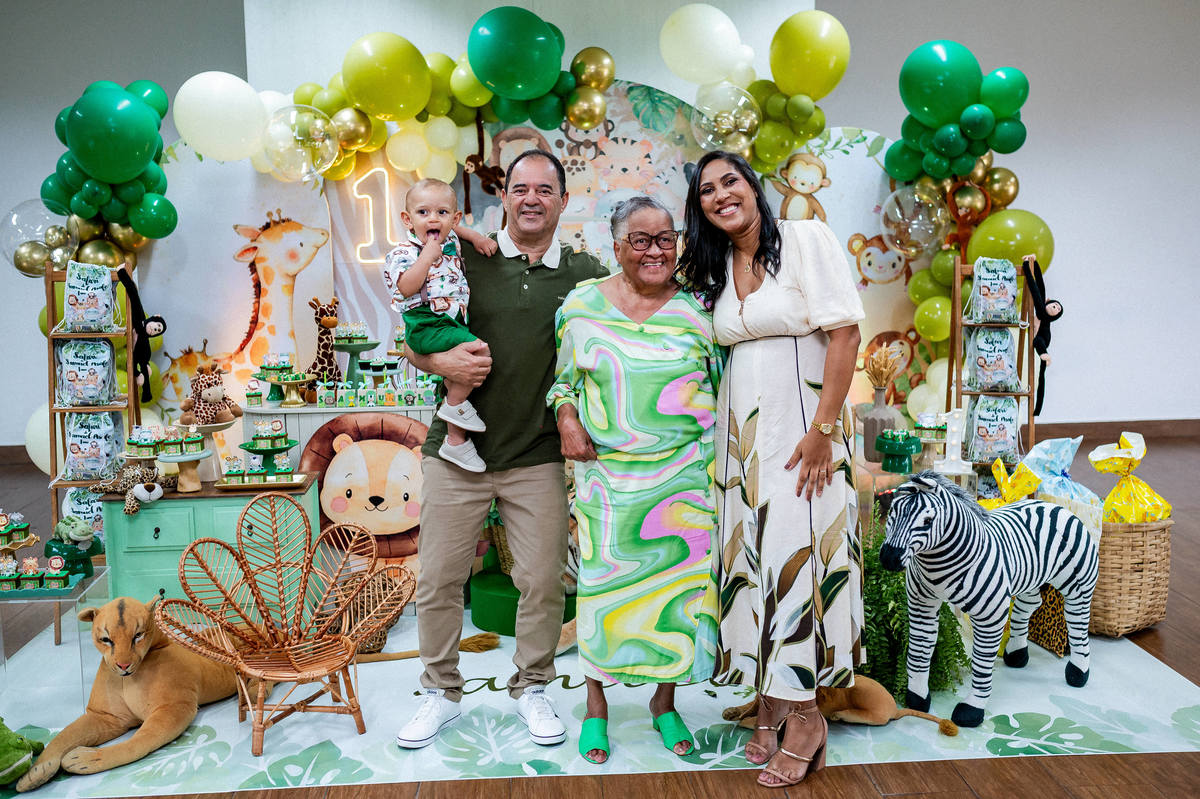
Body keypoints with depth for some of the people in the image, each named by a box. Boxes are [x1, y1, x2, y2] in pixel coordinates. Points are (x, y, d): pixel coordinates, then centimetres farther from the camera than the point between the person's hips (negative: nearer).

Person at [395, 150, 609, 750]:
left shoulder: (585, 274, 4)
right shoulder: (467, 259, 3)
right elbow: (408, 339, 5)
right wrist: (443, 361, -15)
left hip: (538, 457, 0)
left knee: (543, 581, 6)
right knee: (438, 579, 7)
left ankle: (532, 689, 29)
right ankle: (441, 693, 27)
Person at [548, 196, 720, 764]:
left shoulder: (698, 309, 2)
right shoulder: (581, 306, 3)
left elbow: (723, 387, 8)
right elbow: (562, 380, 14)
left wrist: (721, 466, 2)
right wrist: (567, 420, -5)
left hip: (684, 478, 1)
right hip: (608, 475, 0)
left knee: (677, 582, 6)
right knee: (604, 584, 5)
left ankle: (664, 701, 28)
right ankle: (596, 705, 25)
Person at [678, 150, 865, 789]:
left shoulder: (806, 239, -5)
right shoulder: (714, 269, 12)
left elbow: (844, 333, -11)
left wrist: (822, 429, -16)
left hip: (801, 421, -5)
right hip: (740, 427, 6)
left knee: (796, 552, -5)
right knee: (751, 552, 6)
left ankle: (805, 716, 9)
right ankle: (769, 704, 18)